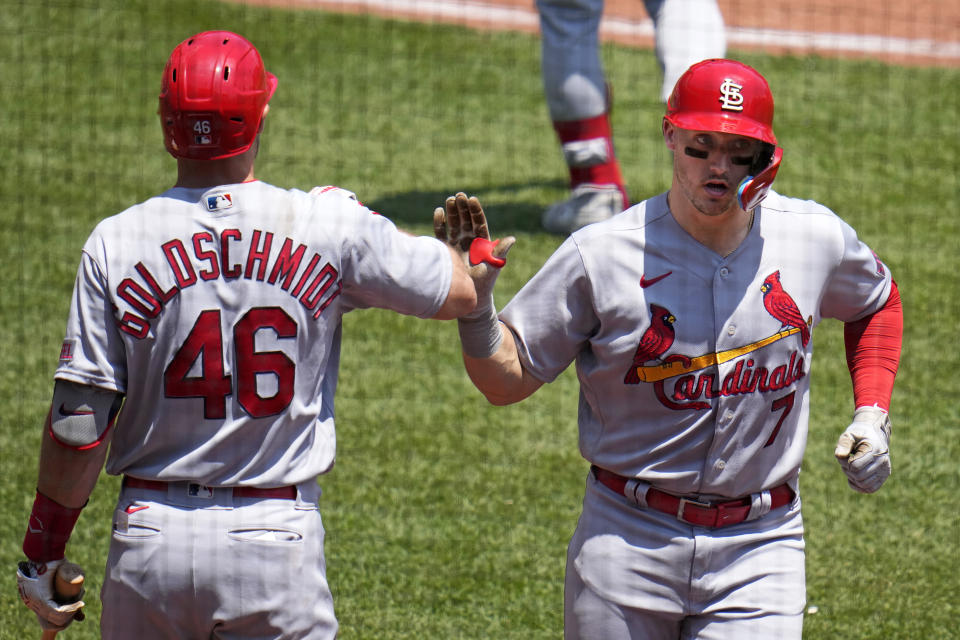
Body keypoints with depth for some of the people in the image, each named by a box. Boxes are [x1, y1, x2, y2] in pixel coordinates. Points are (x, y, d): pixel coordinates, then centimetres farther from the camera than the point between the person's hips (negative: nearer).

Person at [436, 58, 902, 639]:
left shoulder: (816, 238, -1)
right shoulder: (601, 255, -10)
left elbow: (877, 302, 21)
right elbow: (508, 379, -4)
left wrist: (872, 414, 9)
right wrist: (474, 300, -22)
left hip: (759, 547, 1)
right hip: (628, 540, -1)